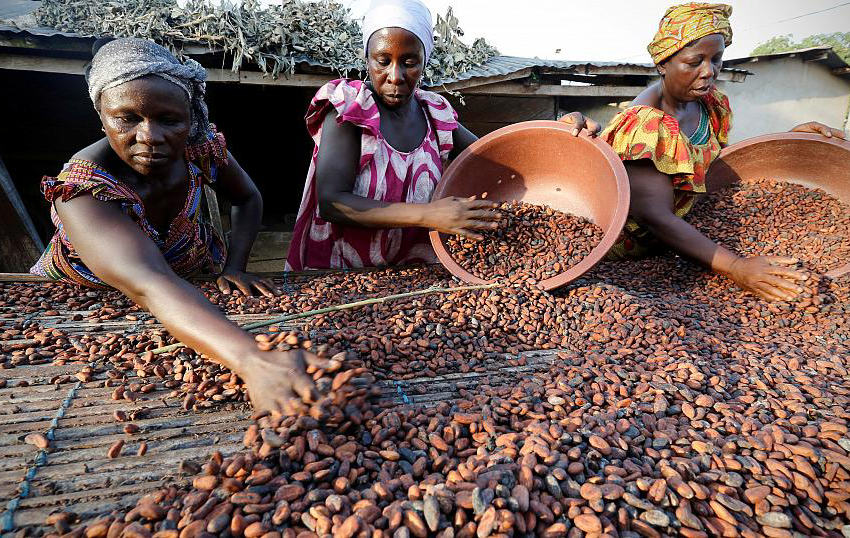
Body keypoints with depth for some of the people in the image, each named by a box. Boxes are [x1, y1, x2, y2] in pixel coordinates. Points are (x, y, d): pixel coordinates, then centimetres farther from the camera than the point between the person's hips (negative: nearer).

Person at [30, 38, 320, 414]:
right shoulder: (82, 190, -37)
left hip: (193, 268, 3)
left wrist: (235, 267, -21)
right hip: (87, 296, -2)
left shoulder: (202, 147, -24)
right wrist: (252, 361, -70)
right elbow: (151, 286, -54)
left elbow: (248, 200, -4)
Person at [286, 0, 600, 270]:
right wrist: (428, 215, -29)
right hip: (338, 276, -3)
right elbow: (330, 201, -20)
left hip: (410, 274, 4)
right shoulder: (348, 107, -9)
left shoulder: (435, 114, 4)